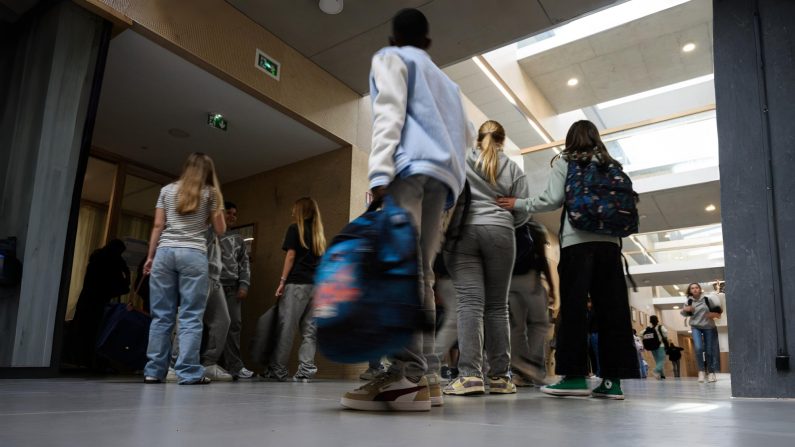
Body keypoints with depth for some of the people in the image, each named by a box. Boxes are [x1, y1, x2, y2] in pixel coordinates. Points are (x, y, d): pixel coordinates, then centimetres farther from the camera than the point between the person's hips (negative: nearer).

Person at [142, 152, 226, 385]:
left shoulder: (167, 190, 15)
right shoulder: (210, 193, 8)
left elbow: (158, 226, 10)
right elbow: (220, 229, 10)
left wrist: (150, 257, 13)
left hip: (165, 252, 3)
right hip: (193, 254, -3)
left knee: (161, 315, 5)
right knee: (190, 316, -4)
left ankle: (154, 371, 6)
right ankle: (188, 372, -7)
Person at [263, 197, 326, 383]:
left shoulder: (295, 228, 3)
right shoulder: (318, 234, 20)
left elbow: (291, 256, -4)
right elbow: (321, 260, 14)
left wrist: (282, 281, -4)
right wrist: (317, 280, 12)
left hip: (297, 283, -5)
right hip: (316, 285, 5)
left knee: (287, 328, -1)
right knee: (310, 329, 2)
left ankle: (278, 369, 3)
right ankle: (305, 370, -3)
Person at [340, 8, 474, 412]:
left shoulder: (389, 58, 13)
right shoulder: (445, 80, 34)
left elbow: (389, 113, -5)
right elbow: (466, 135, 29)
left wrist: (379, 173, -16)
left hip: (409, 165, -7)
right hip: (442, 173, 7)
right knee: (421, 270, 2)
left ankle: (408, 374, -29)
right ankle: (427, 375, -4)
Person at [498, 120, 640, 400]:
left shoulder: (565, 161, 7)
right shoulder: (612, 165, 19)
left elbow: (552, 200, -2)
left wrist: (518, 204, 9)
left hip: (578, 240, -4)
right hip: (610, 242, 4)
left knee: (574, 306, -5)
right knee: (612, 308, 1)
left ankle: (576, 376, -7)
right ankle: (612, 379, 1)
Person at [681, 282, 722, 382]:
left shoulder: (707, 299, -5)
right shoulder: (689, 302, -2)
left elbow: (717, 309, 9)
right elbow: (684, 314, 11)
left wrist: (715, 314, -10)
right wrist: (684, 310, -11)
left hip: (708, 327, 0)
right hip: (696, 327, 0)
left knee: (709, 350, 5)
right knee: (698, 348, -19)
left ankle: (710, 372, 17)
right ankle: (701, 371, -6)